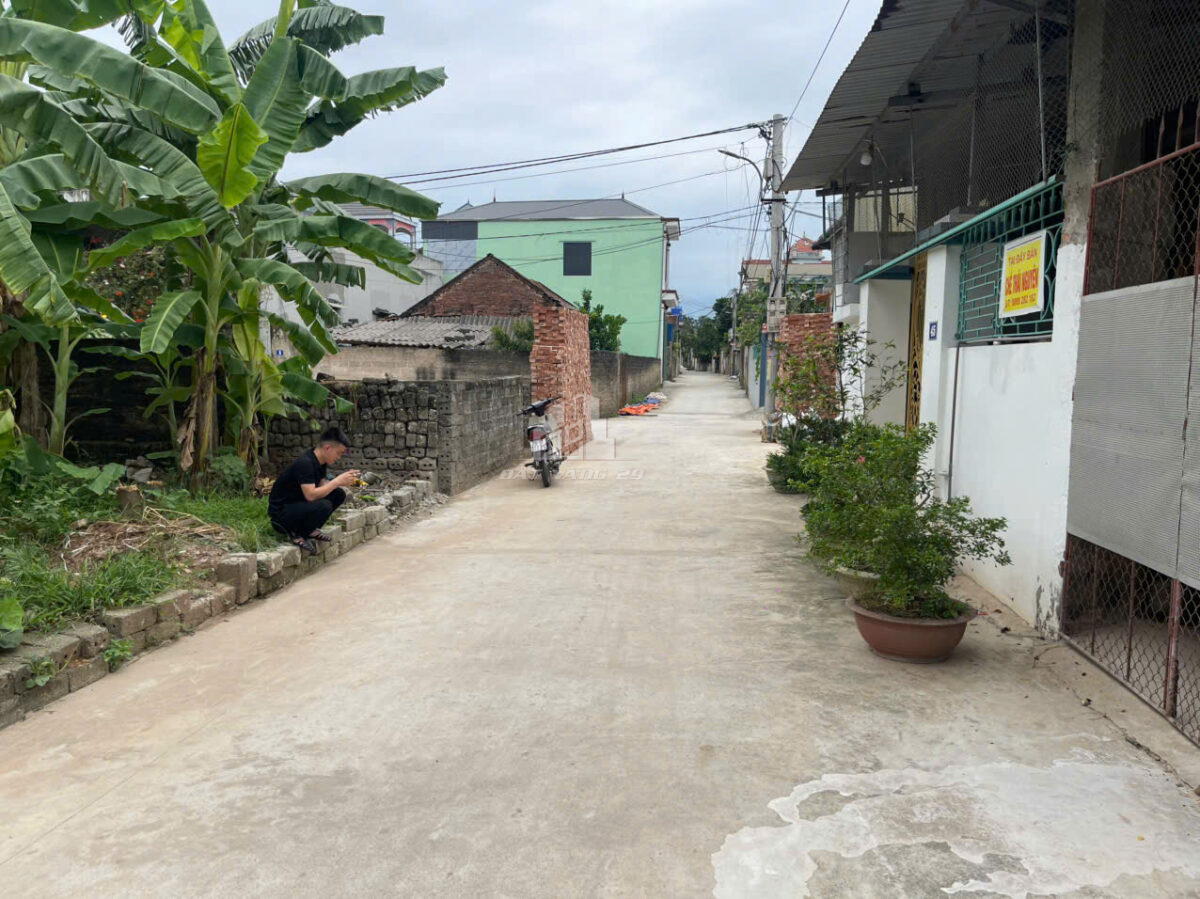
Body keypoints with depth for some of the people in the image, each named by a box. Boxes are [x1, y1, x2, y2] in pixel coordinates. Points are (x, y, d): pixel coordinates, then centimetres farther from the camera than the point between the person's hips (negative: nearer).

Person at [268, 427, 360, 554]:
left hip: (299, 504, 9)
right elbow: (310, 495, -32)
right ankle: (296, 534, -9)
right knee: (323, 506, -32)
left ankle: (310, 530, 4)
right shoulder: (305, 463, -25)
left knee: (338, 494, -2)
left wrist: (343, 481, -10)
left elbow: (323, 487, 7)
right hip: (280, 514, -9)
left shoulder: (321, 463, 4)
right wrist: (337, 481, -26)